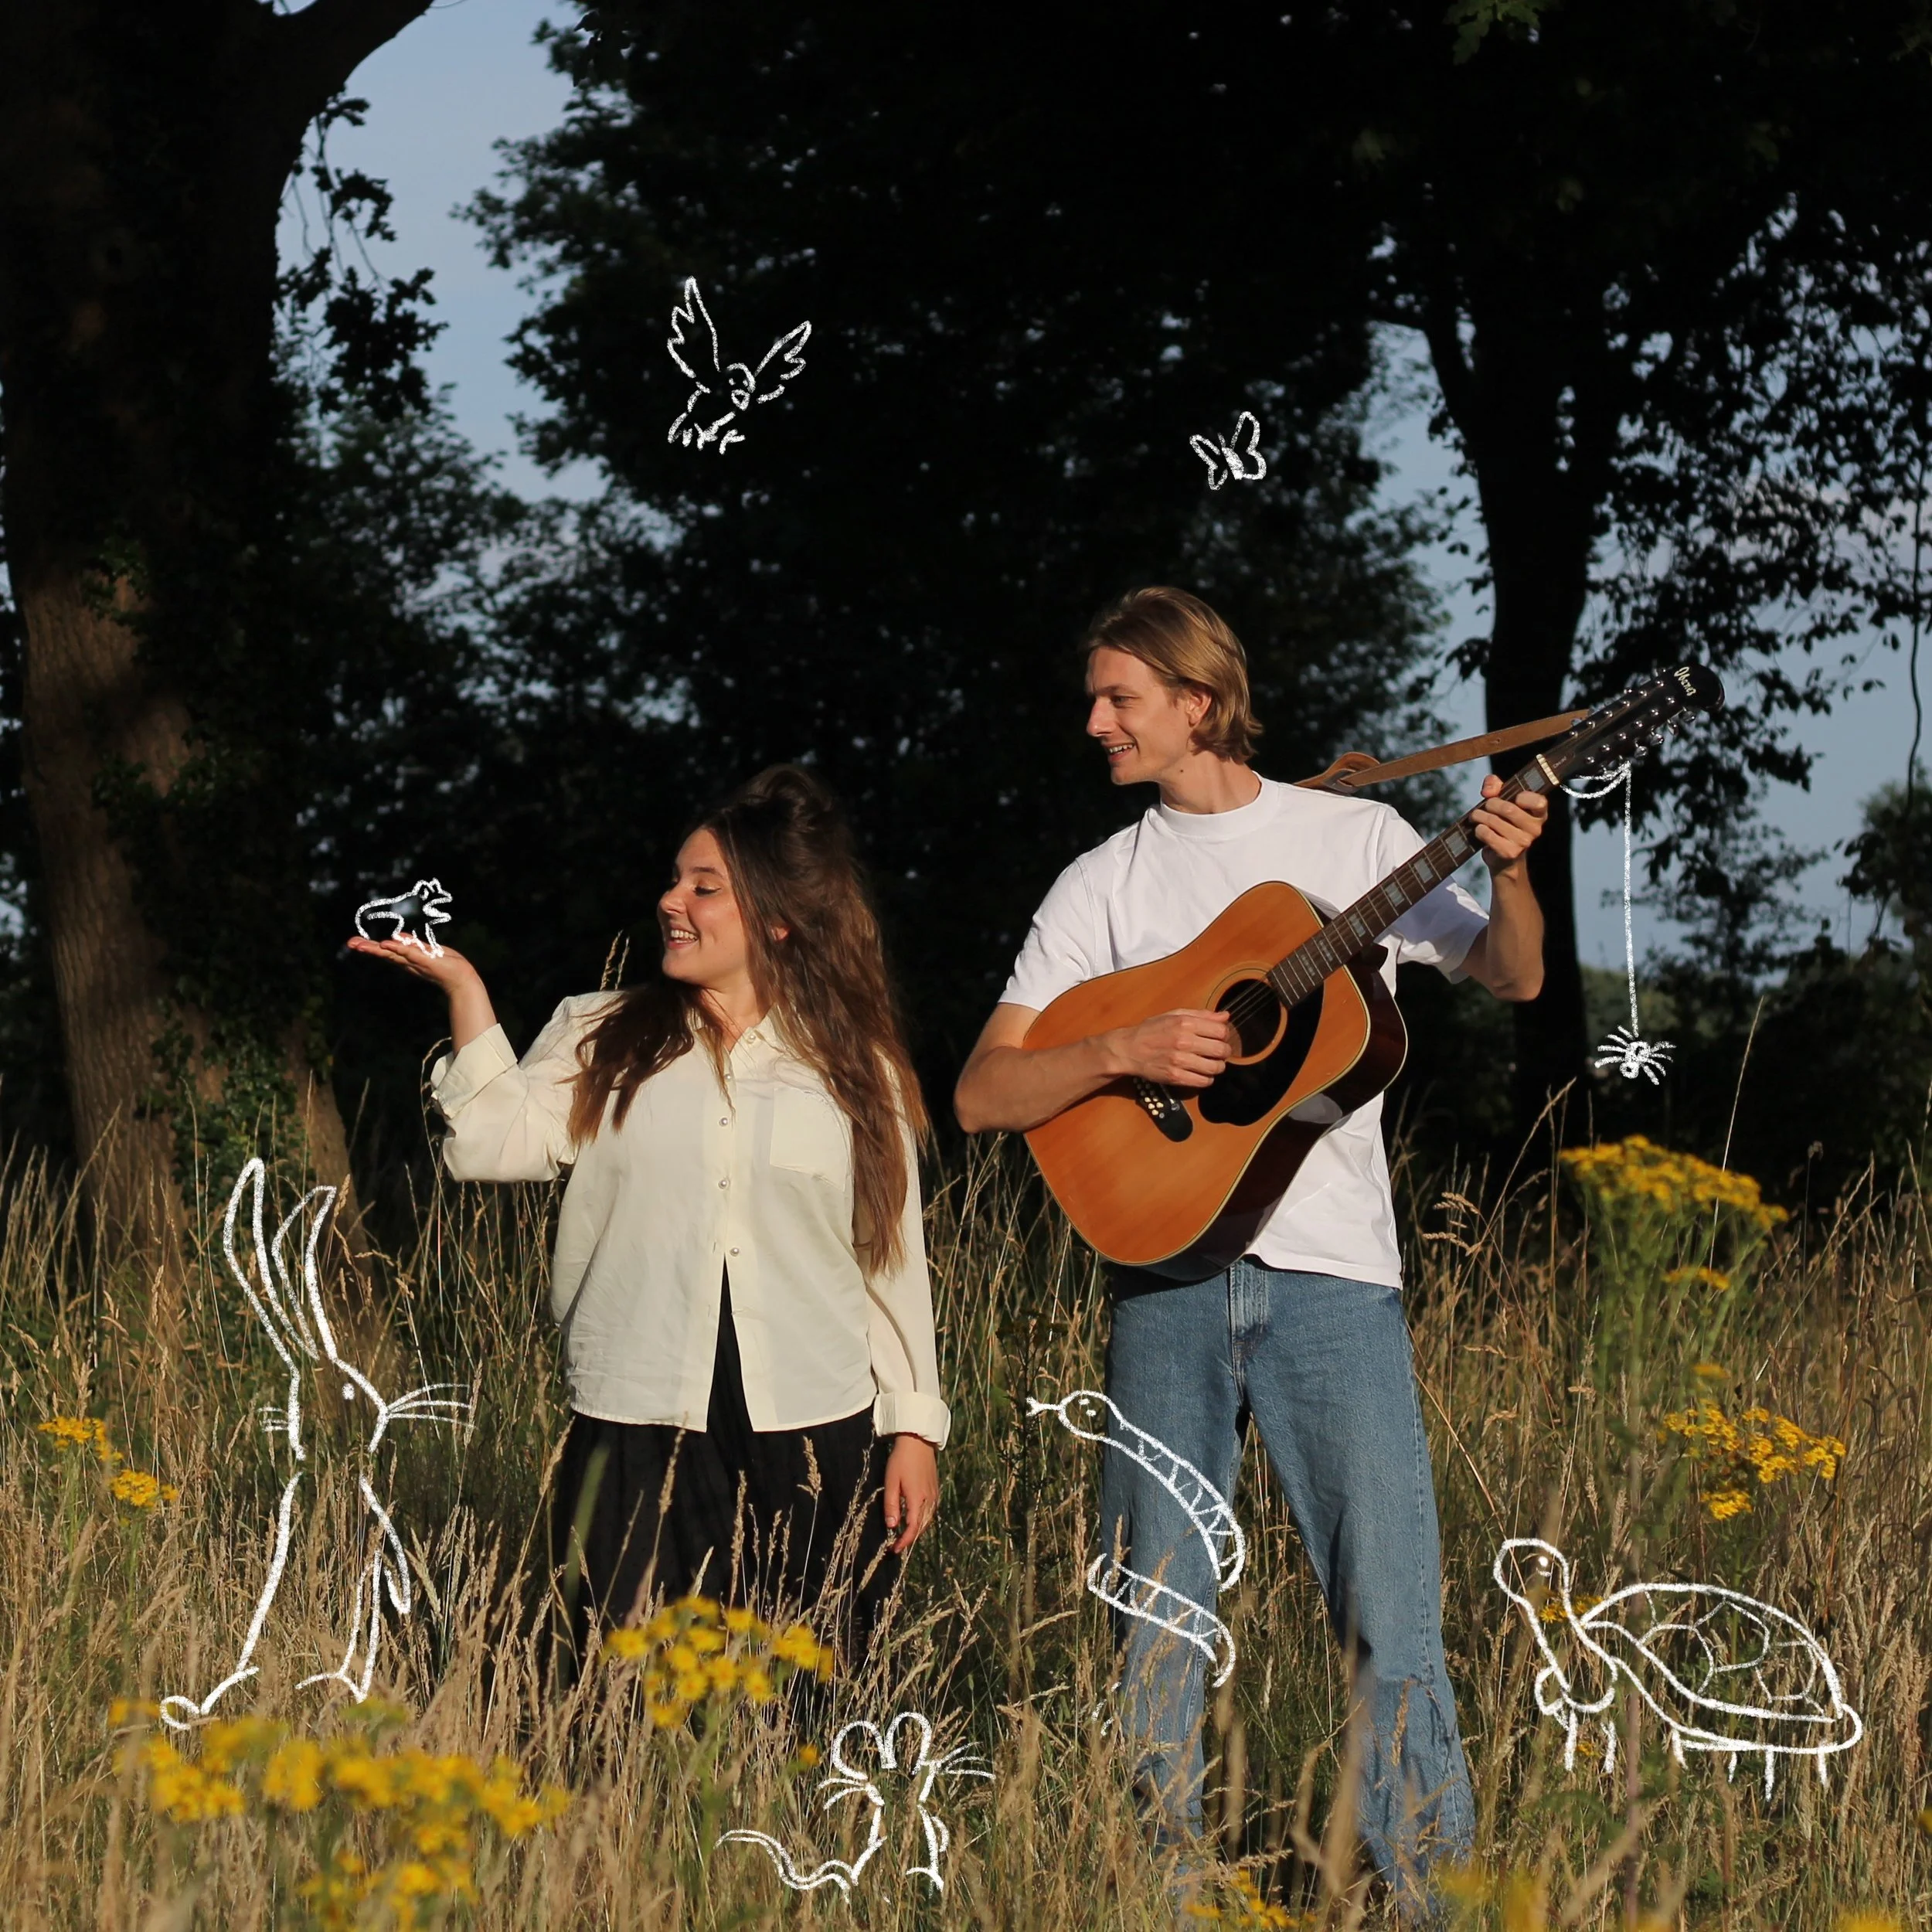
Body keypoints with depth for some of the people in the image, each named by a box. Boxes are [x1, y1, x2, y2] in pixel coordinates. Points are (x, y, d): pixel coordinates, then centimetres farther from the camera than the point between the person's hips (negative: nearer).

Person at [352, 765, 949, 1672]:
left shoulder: (856, 1072, 8)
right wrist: (462, 989, -10)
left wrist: (914, 1426, 6)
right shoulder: (601, 1039, 11)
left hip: (815, 1446, 0)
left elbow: (893, 1258, 9)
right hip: (638, 1433, 0)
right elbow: (496, 1143, -3)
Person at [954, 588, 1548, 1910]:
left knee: (1395, 1621, -7)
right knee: (1159, 1621, 3)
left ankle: (1439, 1890, -1)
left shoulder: (1355, 836, 9)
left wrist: (1511, 876, -6)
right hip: (1167, 1274, 2)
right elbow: (982, 1096, 5)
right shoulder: (1107, 883, 10)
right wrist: (1127, 1051, -12)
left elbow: (1513, 981, 14)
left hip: (1332, 1276, -2)